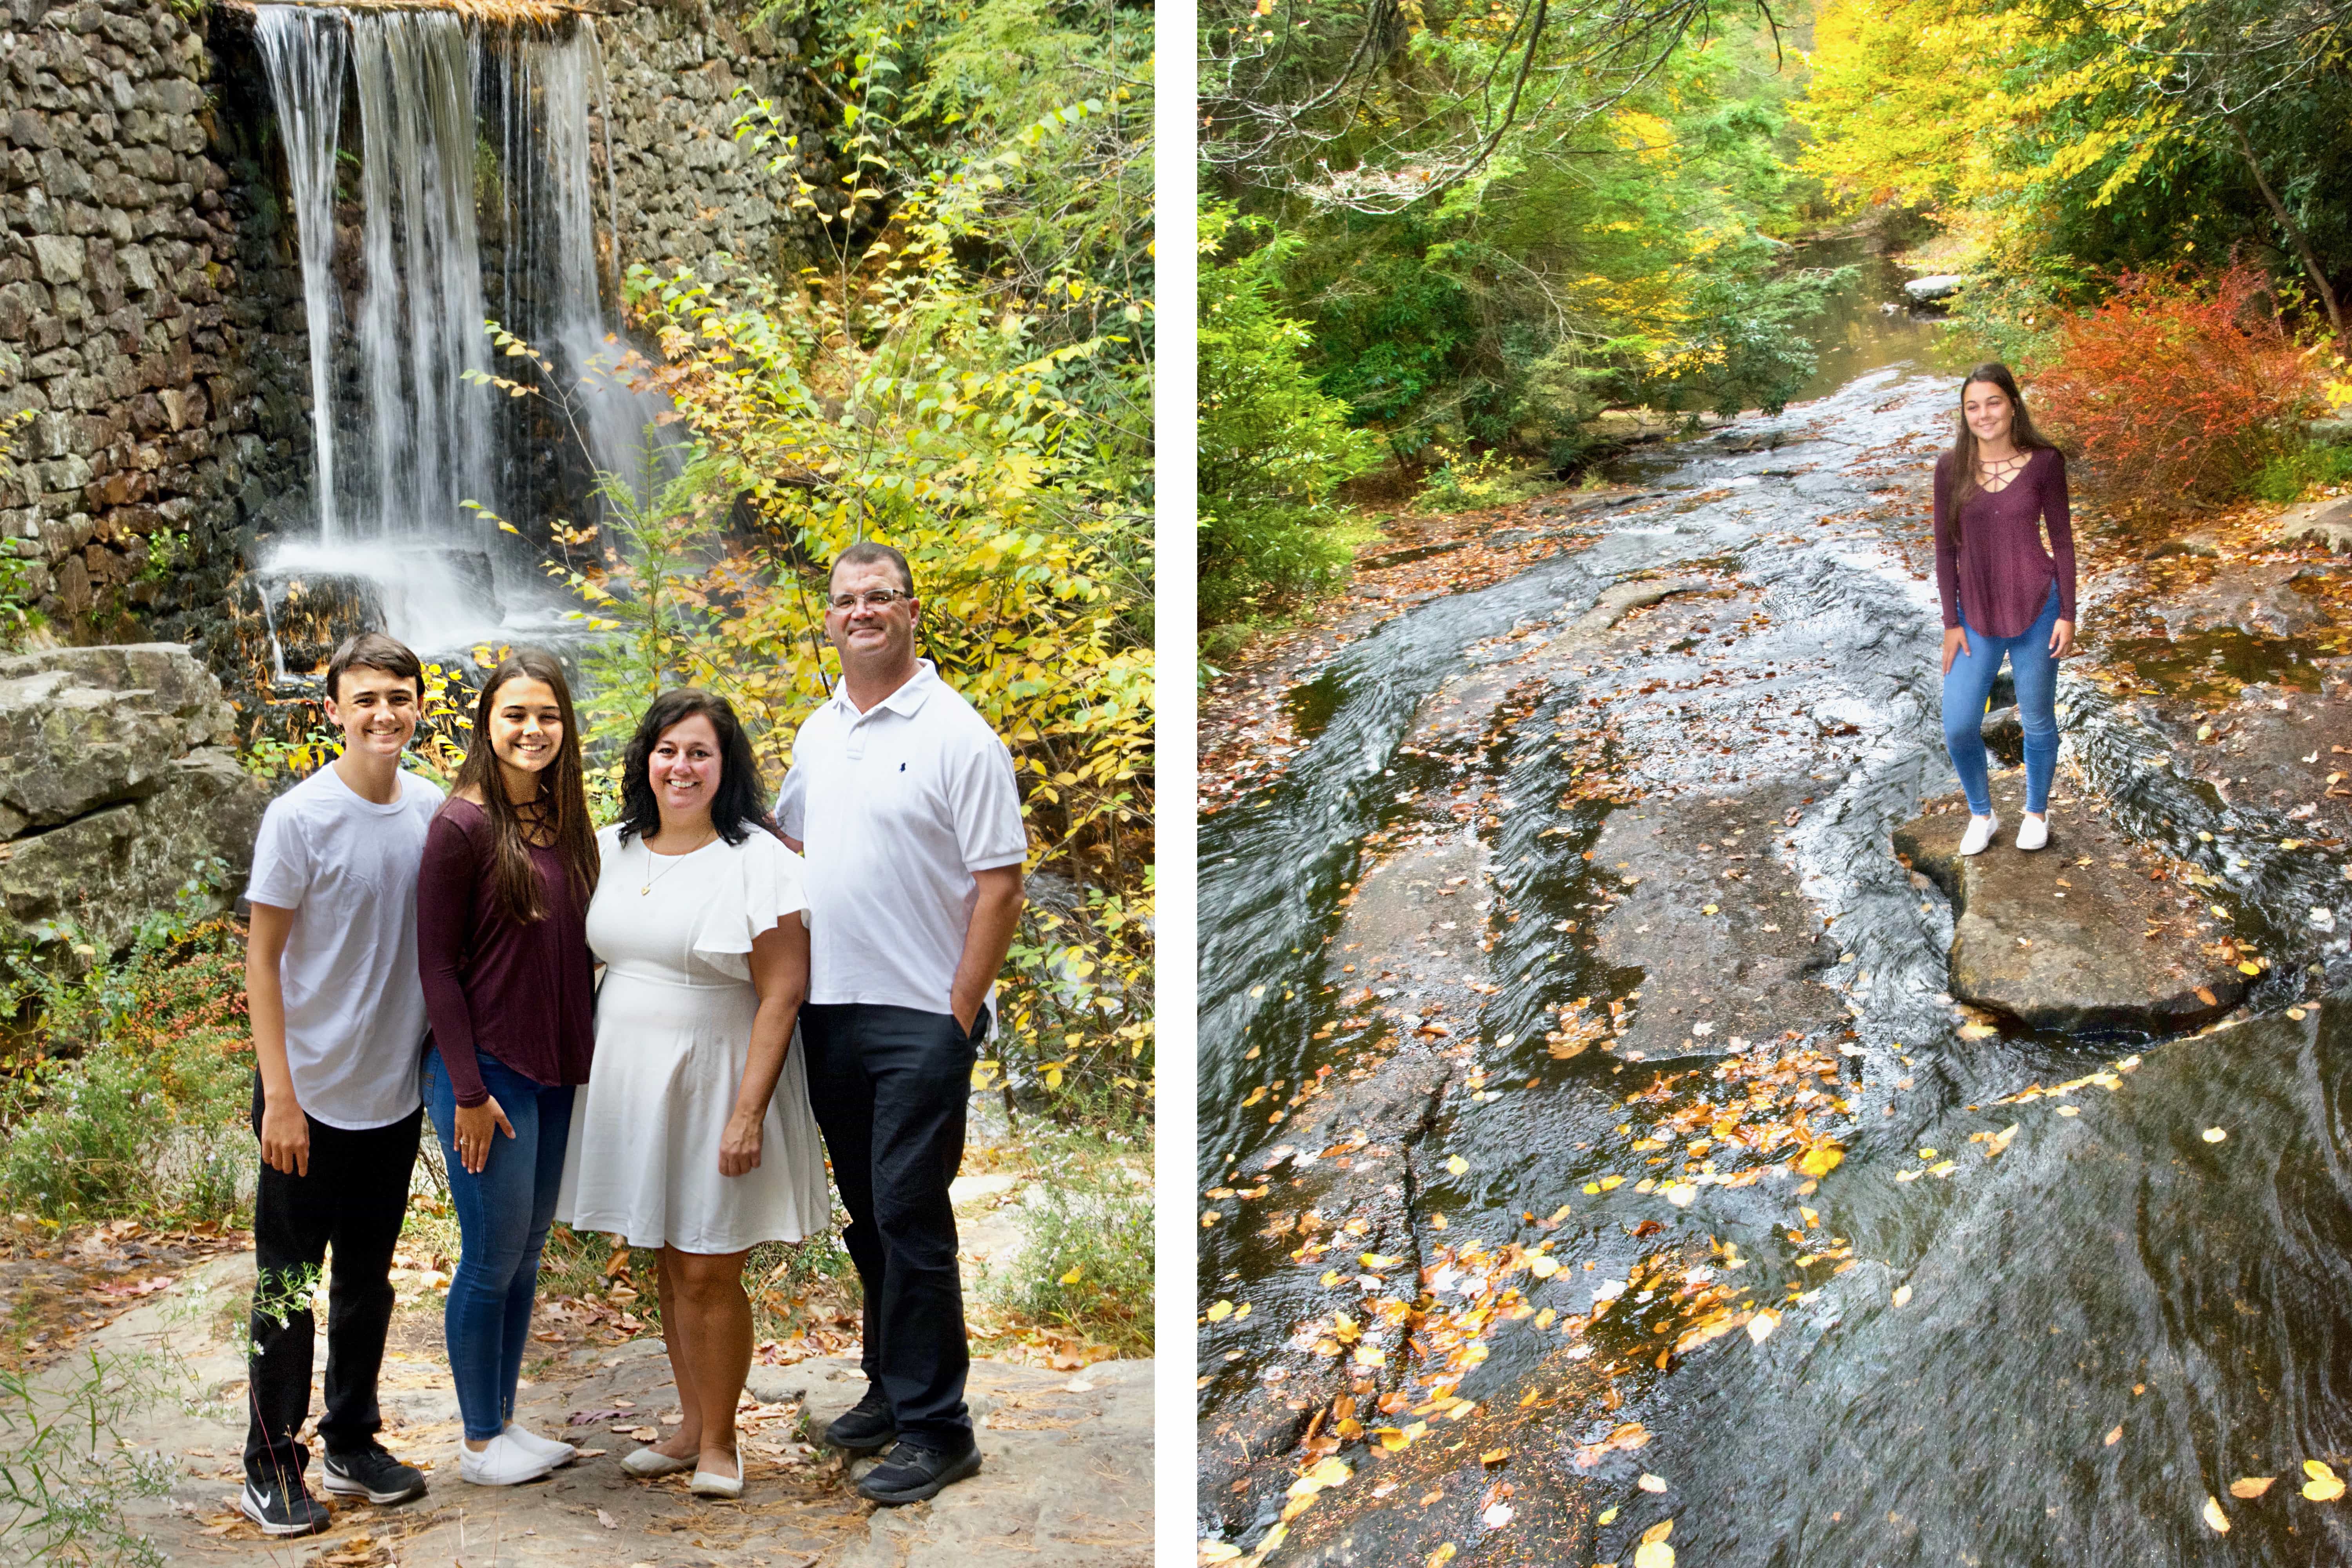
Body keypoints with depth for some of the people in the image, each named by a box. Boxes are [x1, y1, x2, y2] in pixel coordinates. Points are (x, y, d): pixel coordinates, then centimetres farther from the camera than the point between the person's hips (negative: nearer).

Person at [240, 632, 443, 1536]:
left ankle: (352, 1443, 30)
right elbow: (262, 959, -10)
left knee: (368, 1282, 16)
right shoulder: (301, 818, -14)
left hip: (395, 1096, 5)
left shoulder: (433, 811, 0)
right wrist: (280, 1096, -13)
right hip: (311, 1097, -5)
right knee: (287, 1287, 5)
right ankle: (271, 1466, 17)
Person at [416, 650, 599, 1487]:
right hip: (486, 1071, -7)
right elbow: (437, 963, -13)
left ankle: (506, 1421, 27)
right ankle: (479, 1441, 17)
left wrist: (583, 1058, 9)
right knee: (493, 1256, 2)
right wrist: (469, 1091, -15)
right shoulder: (464, 825, -13)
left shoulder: (566, 822, 7)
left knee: (527, 1253, 14)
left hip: (556, 1072, 7)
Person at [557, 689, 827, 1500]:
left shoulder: (758, 860, -11)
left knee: (710, 1273, -1)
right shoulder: (611, 849, 7)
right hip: (630, 1080, 5)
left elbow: (782, 996, -14)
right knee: (668, 1264, 12)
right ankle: (690, 1427, 26)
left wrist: (749, 1113, -19)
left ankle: (719, 1444, 15)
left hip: (715, 1082, -5)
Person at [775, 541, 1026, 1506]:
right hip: (830, 1011, 7)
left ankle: (934, 1427, 3)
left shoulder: (957, 735, -9)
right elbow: (787, 841, 24)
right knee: (866, 1214, 14)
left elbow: (999, 884, -12)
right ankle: (892, 1387, 28)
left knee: (910, 1218, -6)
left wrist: (960, 1014, -15)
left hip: (921, 1019, -7)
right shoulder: (818, 733, 12)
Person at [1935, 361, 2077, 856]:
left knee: (2038, 721, 12)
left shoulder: (2044, 462, -7)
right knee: (1958, 727, -1)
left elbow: (2062, 539, -1)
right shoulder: (1951, 468, -4)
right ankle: (1981, 815, 24)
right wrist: (1951, 623, 0)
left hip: (2036, 611, -1)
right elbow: (1946, 549, 1)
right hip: (1976, 616, 1)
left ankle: (2036, 812, 35)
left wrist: (2067, 614, -3)